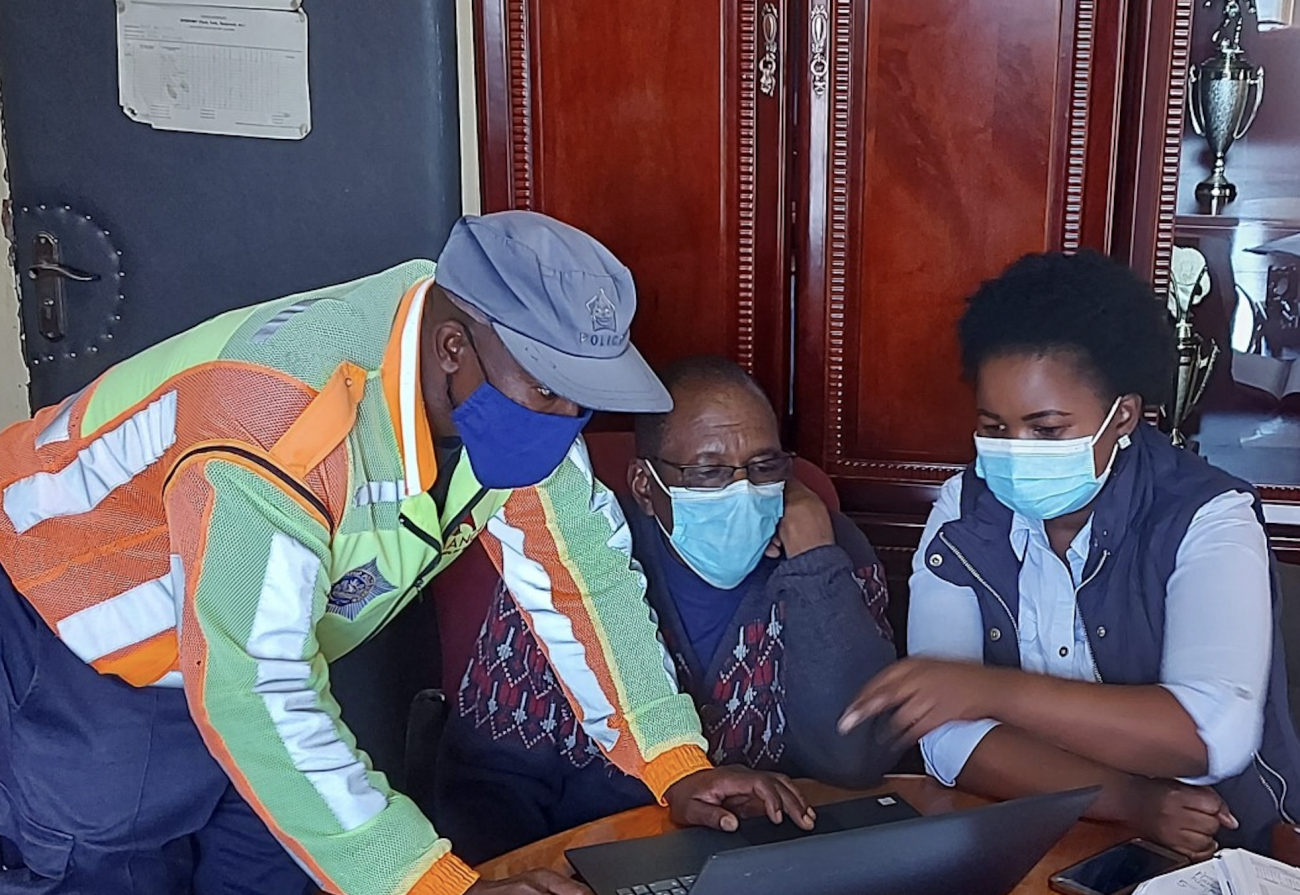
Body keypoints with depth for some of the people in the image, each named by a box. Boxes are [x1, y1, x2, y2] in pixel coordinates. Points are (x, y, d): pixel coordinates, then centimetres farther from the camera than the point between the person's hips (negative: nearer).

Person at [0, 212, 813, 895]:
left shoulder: (513, 388, -16)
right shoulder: (285, 418, -39)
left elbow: (583, 571, -10)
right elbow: (251, 690, -40)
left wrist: (678, 766, -17)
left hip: (263, 656, 6)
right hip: (75, 649, -6)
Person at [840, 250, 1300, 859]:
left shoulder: (1207, 518, -10)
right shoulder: (963, 513, -4)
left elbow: (1215, 733, -24)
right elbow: (949, 738, -12)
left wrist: (994, 690, -30)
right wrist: (1132, 802, -21)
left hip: (1208, 854, -1)